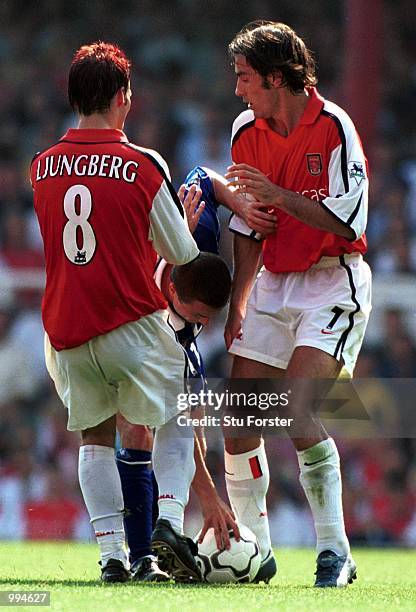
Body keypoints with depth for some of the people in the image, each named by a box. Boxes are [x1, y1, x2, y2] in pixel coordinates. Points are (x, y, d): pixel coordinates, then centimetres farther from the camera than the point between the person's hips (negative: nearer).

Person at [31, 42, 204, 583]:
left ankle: (111, 552, 4)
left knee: (95, 435, 18)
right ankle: (170, 517, -5)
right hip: (134, 325, -3)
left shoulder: (41, 167, 4)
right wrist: (187, 216, 23)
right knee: (178, 418, 17)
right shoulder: (144, 167, -8)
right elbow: (182, 254, 1)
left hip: (65, 332, 3)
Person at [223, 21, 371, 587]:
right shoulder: (247, 132, 6)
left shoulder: (333, 127, -12)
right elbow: (249, 230, 13)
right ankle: (253, 551, 14)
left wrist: (278, 195, -23)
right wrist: (236, 308, 9)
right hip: (274, 284, 7)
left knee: (297, 410, -23)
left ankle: (335, 553, -14)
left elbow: (347, 221, -18)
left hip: (334, 282, -7)